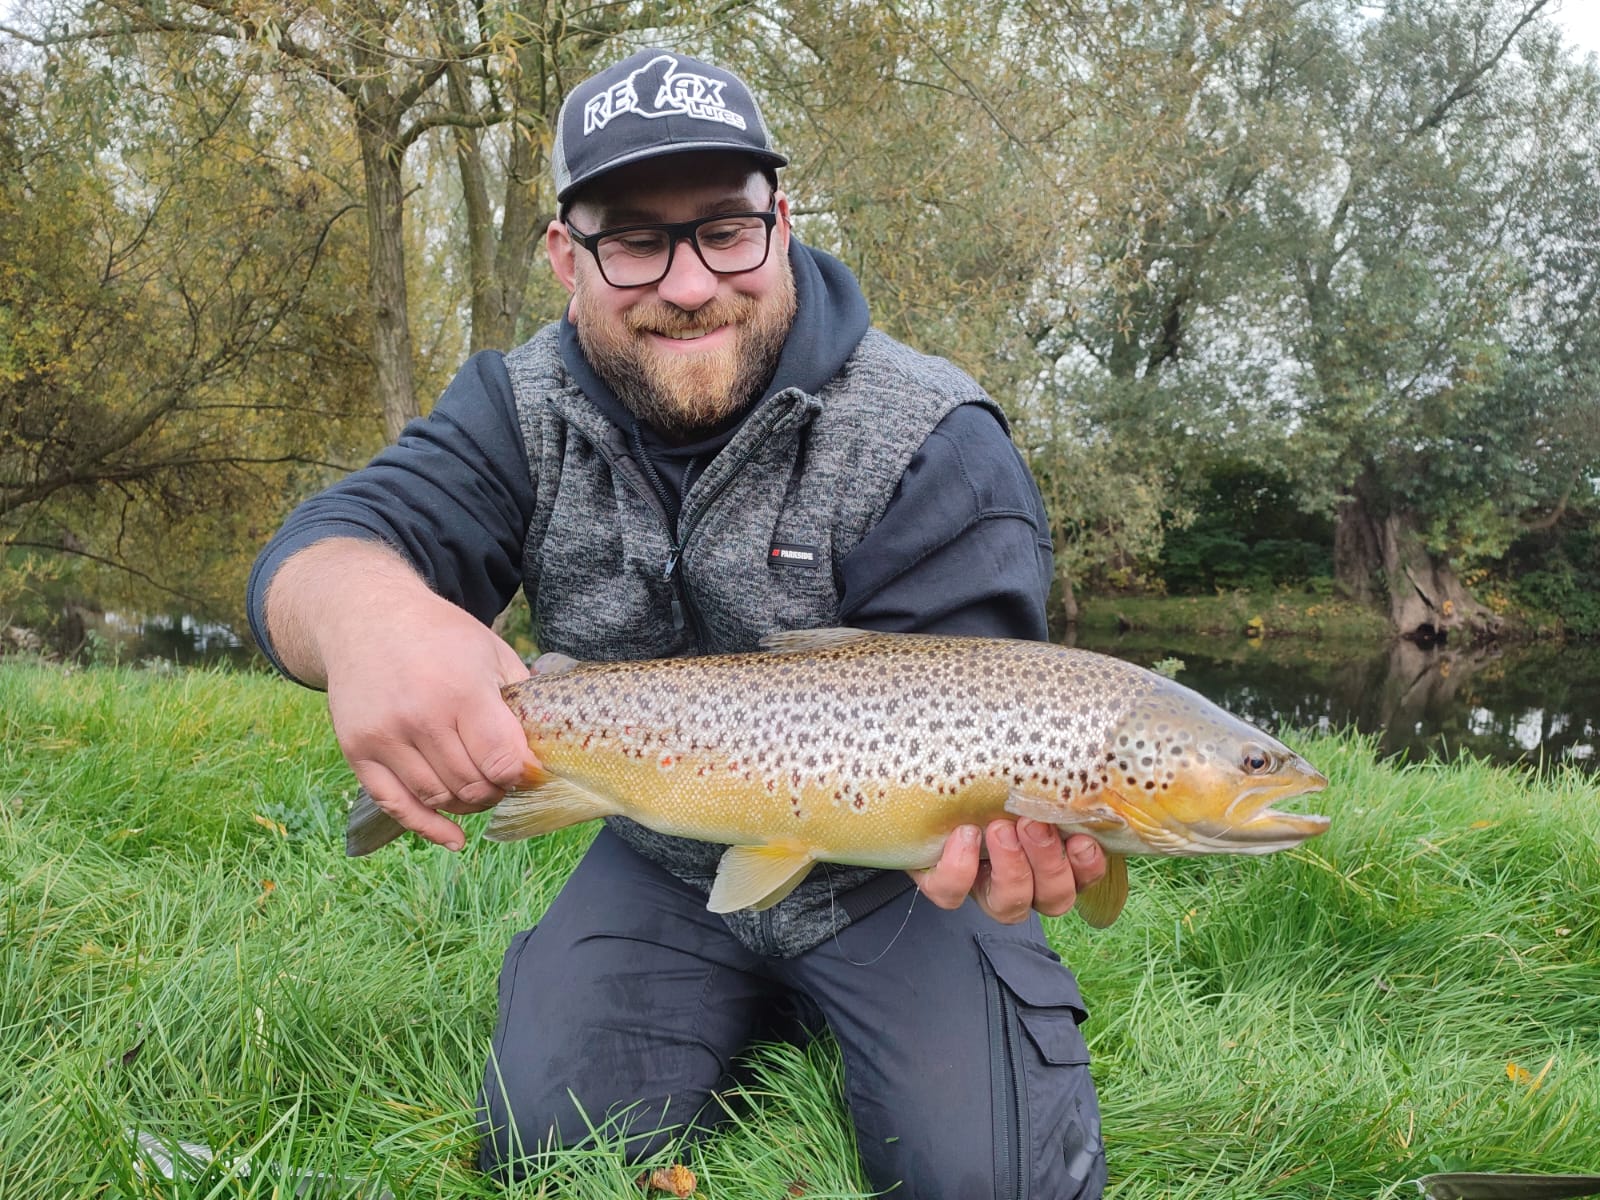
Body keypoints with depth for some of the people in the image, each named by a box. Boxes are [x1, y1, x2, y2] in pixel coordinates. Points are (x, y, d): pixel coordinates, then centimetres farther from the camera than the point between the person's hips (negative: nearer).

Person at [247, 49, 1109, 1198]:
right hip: (668, 862, 3)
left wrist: (972, 811, -50)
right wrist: (363, 607, -49)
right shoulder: (523, 412, -9)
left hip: (884, 873, -3)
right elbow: (324, 543, -22)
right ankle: (749, 1012, 24)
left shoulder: (934, 445, -20)